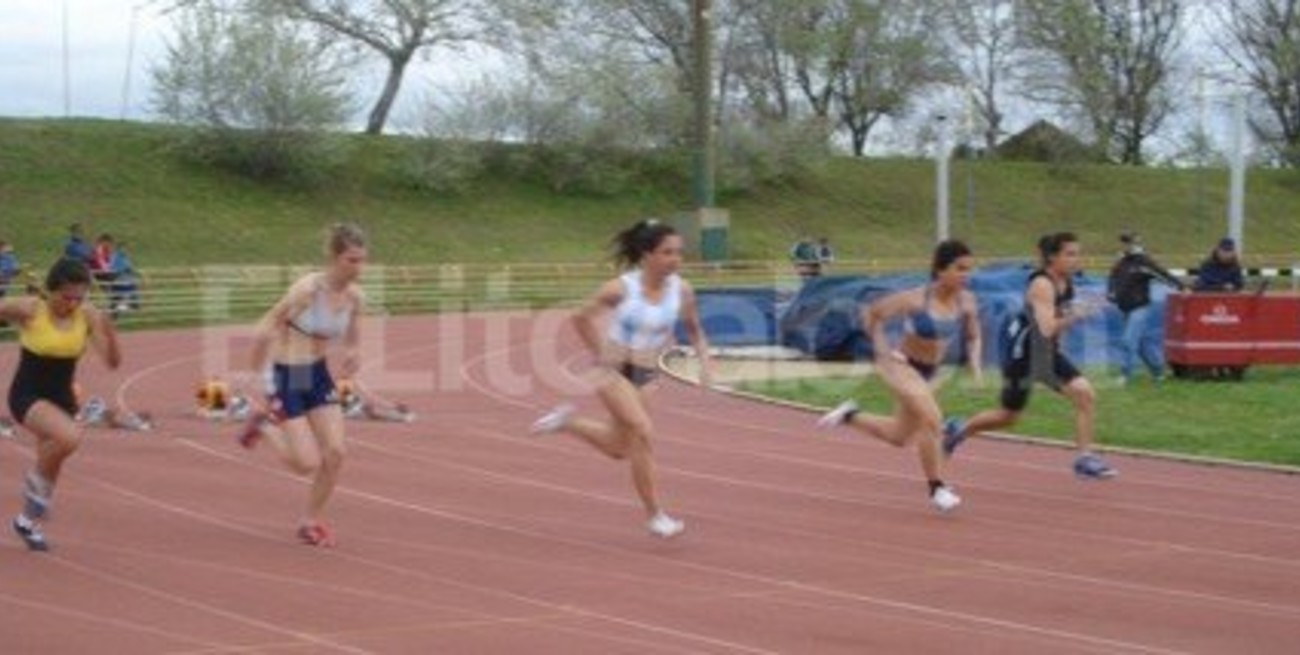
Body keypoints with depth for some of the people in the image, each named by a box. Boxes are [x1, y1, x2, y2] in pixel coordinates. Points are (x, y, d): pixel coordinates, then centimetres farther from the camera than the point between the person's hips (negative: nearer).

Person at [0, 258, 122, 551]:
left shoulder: (87, 316, -8)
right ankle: (37, 480, -2)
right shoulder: (28, 310, -17)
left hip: (62, 399, 5)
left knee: (51, 467, 16)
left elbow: (113, 361, -9)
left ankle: (27, 521, 42)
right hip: (28, 397, -5)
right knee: (69, 436, -32)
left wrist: (109, 332, -26)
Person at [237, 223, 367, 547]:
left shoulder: (355, 297, -5)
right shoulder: (307, 289, -24)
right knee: (308, 463, -6)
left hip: (318, 375, 6)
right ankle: (264, 424, 21)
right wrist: (267, 384, -15)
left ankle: (311, 521, 18)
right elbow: (263, 333, -19)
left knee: (335, 453, -3)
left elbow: (352, 337, 15)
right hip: (288, 376, -6)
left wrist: (352, 354, -9)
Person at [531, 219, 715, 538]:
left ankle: (568, 421, 39)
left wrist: (704, 359, -9)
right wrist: (602, 355, -9)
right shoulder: (621, 288, -20)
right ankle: (654, 514, -11)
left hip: (646, 373, 5)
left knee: (619, 449, 13)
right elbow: (582, 317, -8)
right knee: (642, 431, -20)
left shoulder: (681, 290, -9)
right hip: (614, 369, -5)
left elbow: (693, 328, 7)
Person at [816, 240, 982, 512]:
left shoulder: (966, 302, -12)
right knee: (932, 419, -26)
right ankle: (936, 488, -12)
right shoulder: (914, 300, -24)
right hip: (900, 366, -7)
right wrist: (882, 350, -15)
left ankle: (850, 416, 40)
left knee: (900, 437, 18)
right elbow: (871, 313, -11)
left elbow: (973, 337, 6)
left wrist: (975, 362, -12)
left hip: (927, 373, 7)